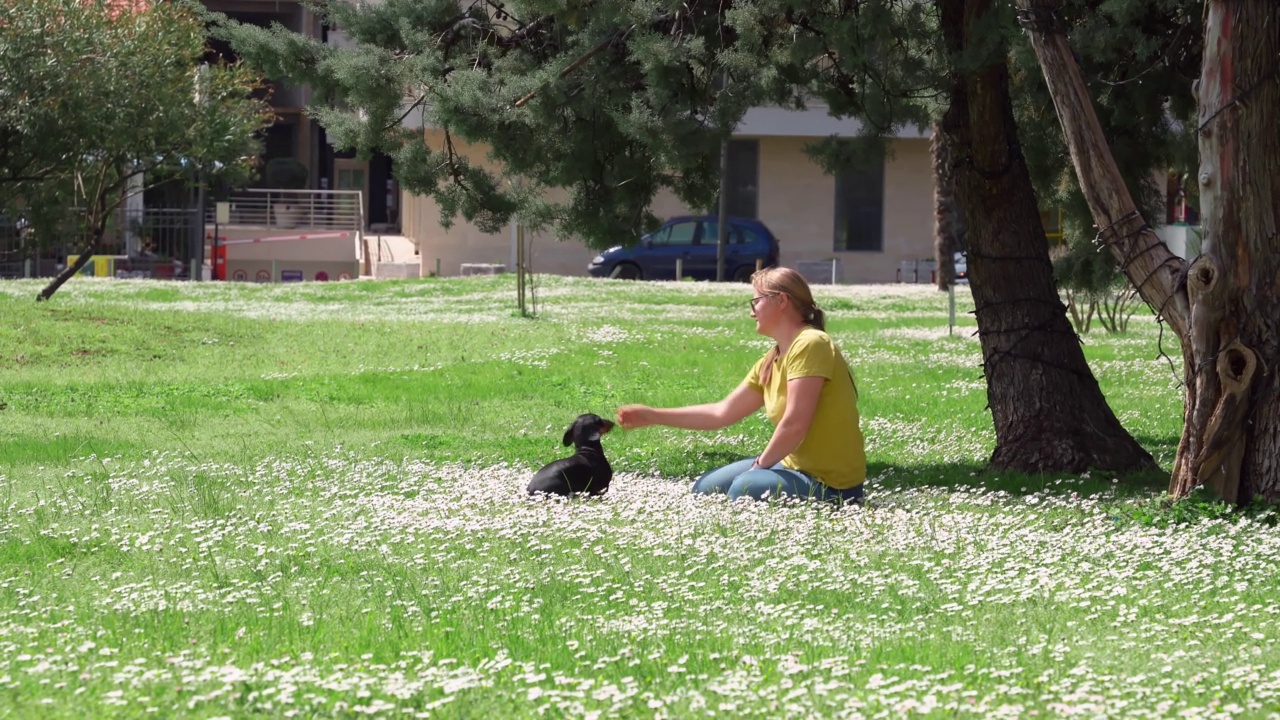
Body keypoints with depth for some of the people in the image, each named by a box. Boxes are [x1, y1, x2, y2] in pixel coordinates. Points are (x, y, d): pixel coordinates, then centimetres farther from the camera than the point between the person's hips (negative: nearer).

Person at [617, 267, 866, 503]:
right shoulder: (772, 361, 10)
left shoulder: (809, 345, -19)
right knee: (706, 489, 11)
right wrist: (653, 416, 16)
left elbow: (794, 424, -25)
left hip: (831, 483, -9)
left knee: (747, 488, -32)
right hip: (796, 465, 9)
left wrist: (760, 465, -10)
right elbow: (722, 413, 18)